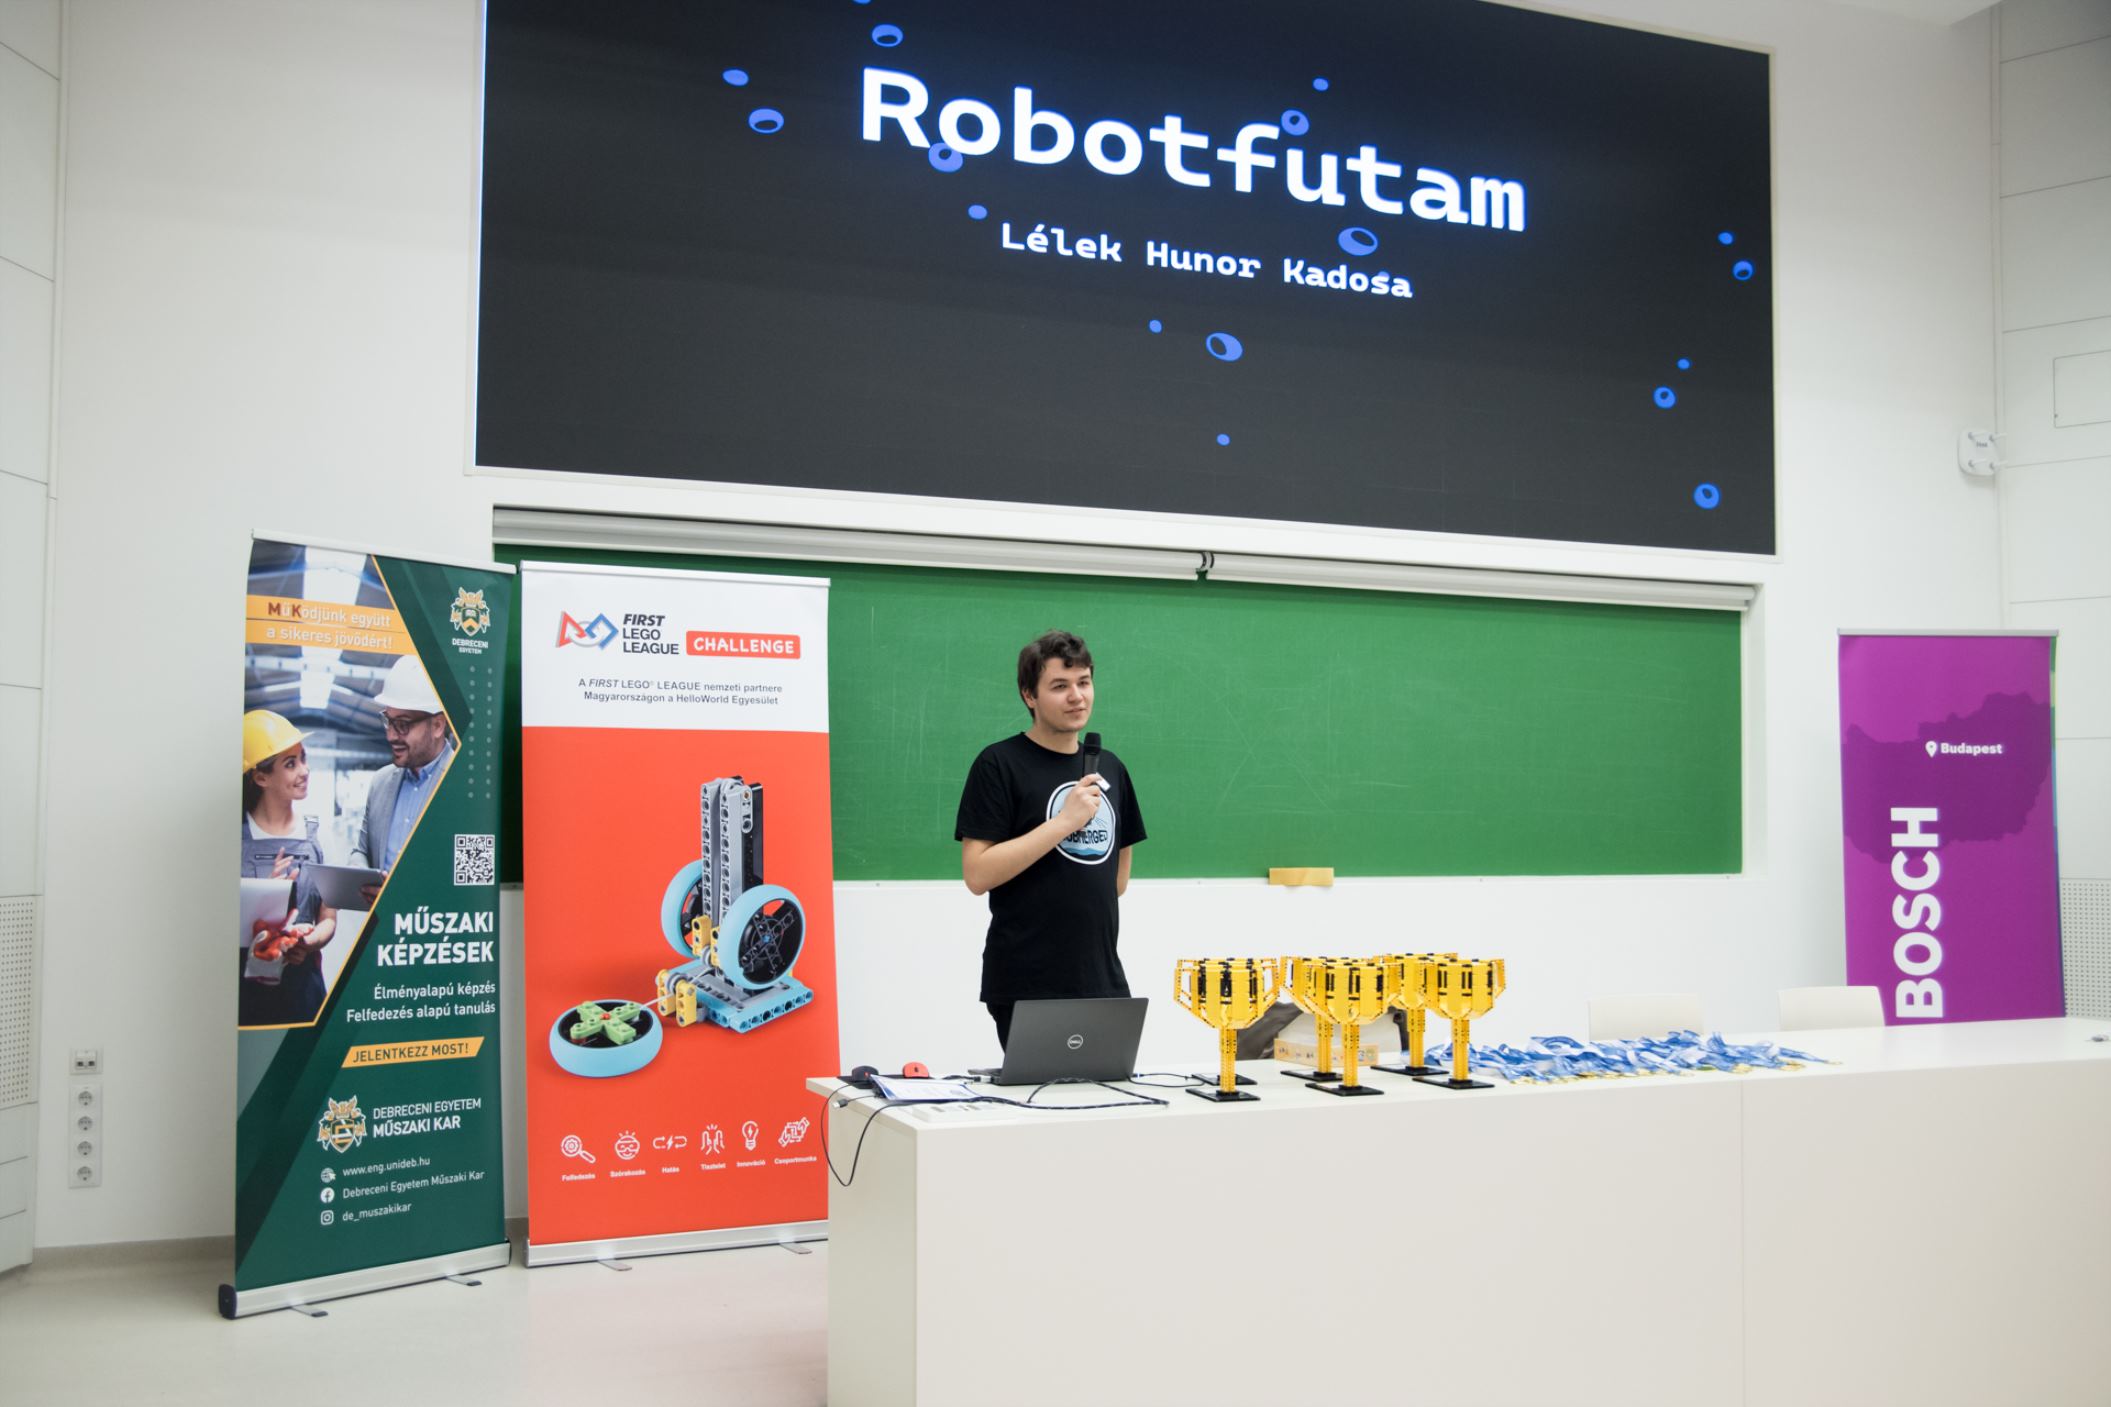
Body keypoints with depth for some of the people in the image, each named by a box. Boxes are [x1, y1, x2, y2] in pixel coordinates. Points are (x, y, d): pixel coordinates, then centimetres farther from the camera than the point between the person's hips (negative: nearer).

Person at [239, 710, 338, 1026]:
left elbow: (328, 918, 7)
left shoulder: (313, 833, 6)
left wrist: (310, 941, -14)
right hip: (244, 984, -3)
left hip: (301, 981, 3)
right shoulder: (239, 836, -3)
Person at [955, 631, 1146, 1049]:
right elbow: (977, 874, -14)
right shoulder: (1000, 764, -6)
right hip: (1027, 988, -5)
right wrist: (1065, 821, -17)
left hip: (1103, 981, 6)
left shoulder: (1110, 768, 12)